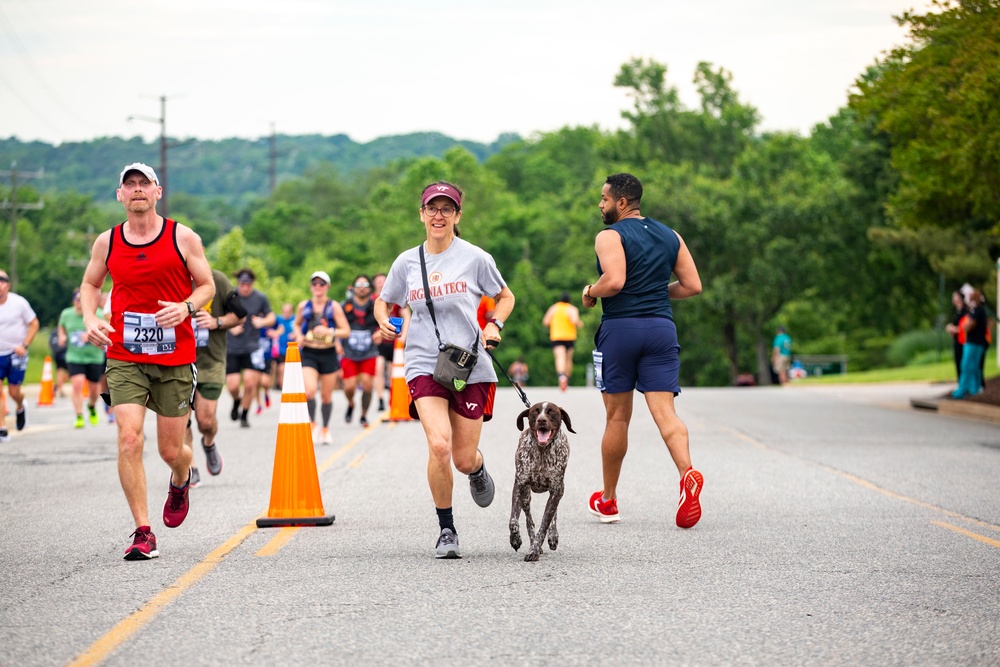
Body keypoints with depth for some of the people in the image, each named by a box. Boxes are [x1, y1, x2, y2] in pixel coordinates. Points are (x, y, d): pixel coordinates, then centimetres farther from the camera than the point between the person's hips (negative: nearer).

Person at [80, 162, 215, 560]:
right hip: (124, 357, 1)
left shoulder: (183, 238, -2)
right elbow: (90, 284, 18)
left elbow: (207, 285, 4)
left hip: (175, 357, -1)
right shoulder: (107, 242, 3)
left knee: (171, 450, 5)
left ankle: (180, 482, 44)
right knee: (129, 440, -15)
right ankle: (143, 532, -8)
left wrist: (186, 307, -17)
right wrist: (90, 320, -1)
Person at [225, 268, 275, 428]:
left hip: (252, 347, 0)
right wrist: (230, 326, -12)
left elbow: (271, 317, 10)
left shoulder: (260, 298, -1)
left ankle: (244, 416, 13)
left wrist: (263, 322, -12)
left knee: (250, 383, -7)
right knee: (232, 385, -6)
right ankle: (236, 402, 30)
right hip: (231, 347, 0)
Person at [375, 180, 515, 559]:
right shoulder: (407, 262, 6)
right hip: (424, 365, 0)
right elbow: (384, 301, 21)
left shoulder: (474, 258, 1)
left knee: (464, 460, 1)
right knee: (439, 445, -22)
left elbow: (505, 297, 14)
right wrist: (384, 322, -1)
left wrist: (494, 325, -5)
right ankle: (446, 530, -3)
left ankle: (478, 471, 43)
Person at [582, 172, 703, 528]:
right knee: (664, 410, -4)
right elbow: (693, 285, 11)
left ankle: (608, 500, 20)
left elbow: (614, 280, -21)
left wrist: (590, 293, -1)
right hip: (662, 326, 4)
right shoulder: (670, 236, 13)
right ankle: (688, 474, -32)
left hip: (620, 326, -4)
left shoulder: (610, 236, -5)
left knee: (617, 417, 7)